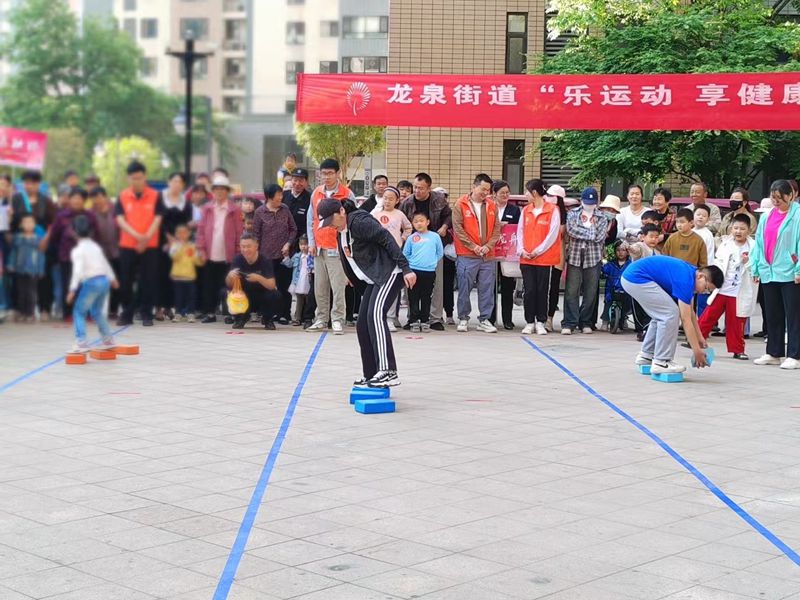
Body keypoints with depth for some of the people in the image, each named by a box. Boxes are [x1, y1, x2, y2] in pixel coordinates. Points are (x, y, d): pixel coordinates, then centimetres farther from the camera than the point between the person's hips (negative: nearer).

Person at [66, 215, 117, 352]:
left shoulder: (78, 250, -7)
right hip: (104, 280, 7)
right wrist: (112, 278, 43)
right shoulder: (95, 246, 15)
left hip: (91, 282, -7)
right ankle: (108, 340, 27)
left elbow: (78, 270, -18)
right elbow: (105, 263, 28)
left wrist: (73, 289, -20)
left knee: (79, 312, 0)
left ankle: (81, 343, -13)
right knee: (97, 311, 24)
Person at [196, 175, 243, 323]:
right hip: (210, 256, 3)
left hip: (227, 256, -3)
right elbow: (201, 230, 7)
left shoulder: (235, 210, -2)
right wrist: (201, 249, -1)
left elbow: (240, 232, -3)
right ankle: (210, 313, 14)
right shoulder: (207, 209, 8)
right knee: (209, 286, 7)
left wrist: (238, 252, -7)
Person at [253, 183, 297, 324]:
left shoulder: (285, 210, 5)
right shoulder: (260, 212, -1)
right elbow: (256, 234, 2)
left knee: (285, 285, 2)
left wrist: (288, 243, -6)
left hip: (284, 254, 2)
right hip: (267, 256, -1)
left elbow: (293, 229, 9)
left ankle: (284, 314, 9)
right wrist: (257, 253, 0)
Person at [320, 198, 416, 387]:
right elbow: (348, 261, 24)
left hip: (390, 273, -10)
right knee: (363, 325, 8)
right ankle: (371, 375, 17)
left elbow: (387, 239, -21)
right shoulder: (341, 233, 15)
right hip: (374, 279, 10)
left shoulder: (359, 221, -14)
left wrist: (406, 268, -26)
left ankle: (388, 372, -33)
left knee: (375, 315, -25)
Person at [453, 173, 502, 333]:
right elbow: (458, 228, -6)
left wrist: (488, 245, -6)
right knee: (464, 288, 0)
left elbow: (497, 229, 9)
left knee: (487, 289, 4)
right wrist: (473, 246, -10)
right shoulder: (461, 204, -1)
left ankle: (484, 319, 12)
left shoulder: (492, 206, 10)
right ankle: (463, 319, 12)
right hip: (466, 255, -3)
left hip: (488, 255, 3)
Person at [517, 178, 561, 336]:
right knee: (529, 291, 2)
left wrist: (538, 251, -10)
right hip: (526, 258, 4)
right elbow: (520, 231, 11)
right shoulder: (526, 210, 11)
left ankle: (540, 323, 10)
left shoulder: (552, 209, -5)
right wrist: (521, 250, -3)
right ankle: (529, 323, 10)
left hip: (545, 258, -4)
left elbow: (553, 234, -9)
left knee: (542, 291, 2)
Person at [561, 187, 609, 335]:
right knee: (571, 291, -4)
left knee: (591, 292, 4)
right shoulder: (573, 214, 7)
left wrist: (581, 231, -3)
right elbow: (571, 230, -11)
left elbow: (600, 236, -5)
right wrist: (591, 233, -7)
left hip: (593, 257, 1)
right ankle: (569, 323, -3)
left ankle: (586, 323, 13)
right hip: (575, 256, -1)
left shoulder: (602, 217, 8)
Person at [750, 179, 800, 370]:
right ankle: (774, 353, 20)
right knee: (773, 316, 12)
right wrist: (756, 267, 11)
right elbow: (759, 242, 15)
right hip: (769, 273, 6)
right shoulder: (767, 216, 12)